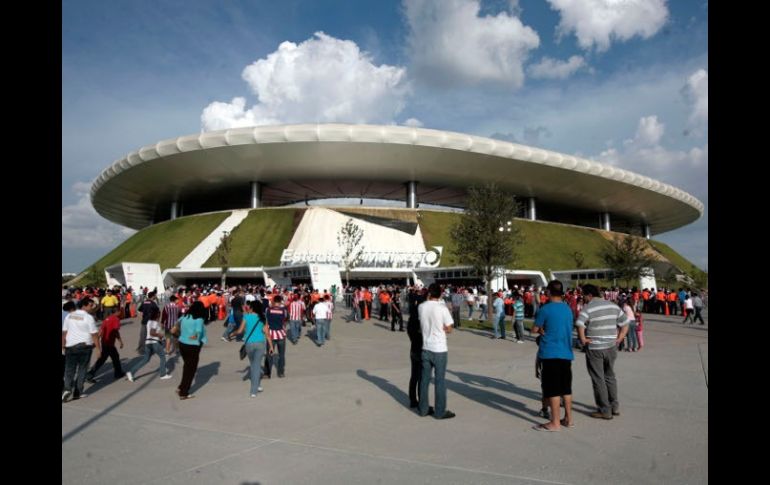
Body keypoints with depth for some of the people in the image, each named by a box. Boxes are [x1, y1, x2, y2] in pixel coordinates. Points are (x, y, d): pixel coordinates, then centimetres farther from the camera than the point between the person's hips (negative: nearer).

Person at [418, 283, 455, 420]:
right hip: (439, 349, -4)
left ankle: (423, 409, 22)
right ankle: (440, 412, 13)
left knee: (424, 379, 13)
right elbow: (449, 329, -8)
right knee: (440, 381, 5)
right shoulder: (442, 308, -14)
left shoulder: (421, 307, -3)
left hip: (426, 348, 4)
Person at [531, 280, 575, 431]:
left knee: (553, 389, -1)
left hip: (550, 353, -7)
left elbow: (534, 330, -5)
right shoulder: (568, 309, 10)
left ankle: (555, 423, 5)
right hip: (566, 353, 7)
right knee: (566, 388, 15)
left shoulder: (546, 309, -11)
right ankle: (568, 419, 23)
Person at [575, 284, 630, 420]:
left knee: (598, 379, 5)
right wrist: (619, 339, 10)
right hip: (611, 347, 6)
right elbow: (625, 324, 10)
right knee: (610, 376, 21)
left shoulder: (588, 308, -13)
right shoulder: (613, 306, 7)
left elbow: (580, 324, -30)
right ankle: (615, 407, 28)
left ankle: (605, 411, 11)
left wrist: (582, 339, -17)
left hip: (594, 349, -6)